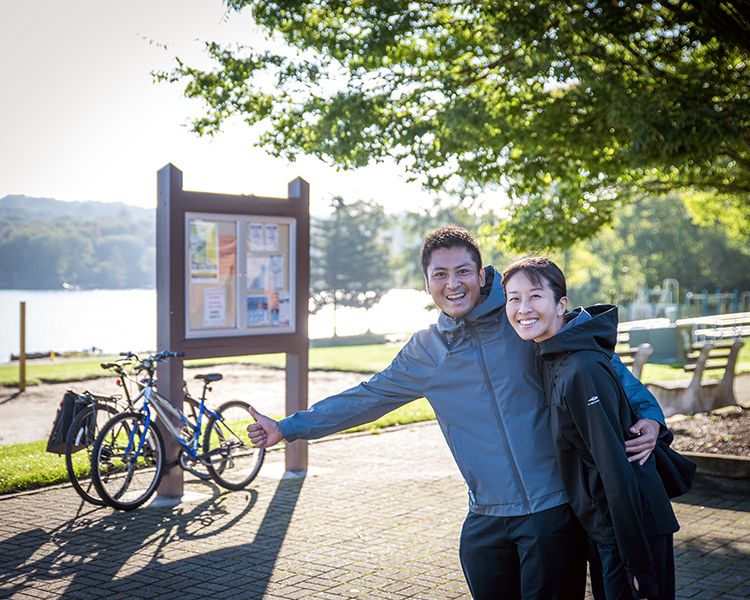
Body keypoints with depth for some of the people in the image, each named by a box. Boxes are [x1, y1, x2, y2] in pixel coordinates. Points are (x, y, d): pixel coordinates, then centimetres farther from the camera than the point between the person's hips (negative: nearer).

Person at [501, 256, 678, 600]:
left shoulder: (583, 372, -23)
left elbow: (616, 470, -24)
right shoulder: (552, 358, 4)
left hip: (635, 529, -9)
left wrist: (639, 565, -22)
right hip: (603, 529, 9)